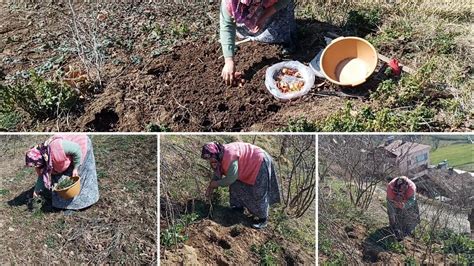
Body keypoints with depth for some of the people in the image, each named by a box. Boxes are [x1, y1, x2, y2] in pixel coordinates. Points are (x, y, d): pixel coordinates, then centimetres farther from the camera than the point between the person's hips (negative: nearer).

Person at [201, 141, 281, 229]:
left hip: (260, 163, -10)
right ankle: (239, 207, 32)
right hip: (250, 165, 10)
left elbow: (231, 178, -28)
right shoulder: (220, 156, -5)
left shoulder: (229, 156, -35)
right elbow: (218, 172, 11)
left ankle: (263, 219, 9)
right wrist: (211, 187, 5)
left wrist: (217, 183, -15)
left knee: (259, 193, -3)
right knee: (237, 185, 15)